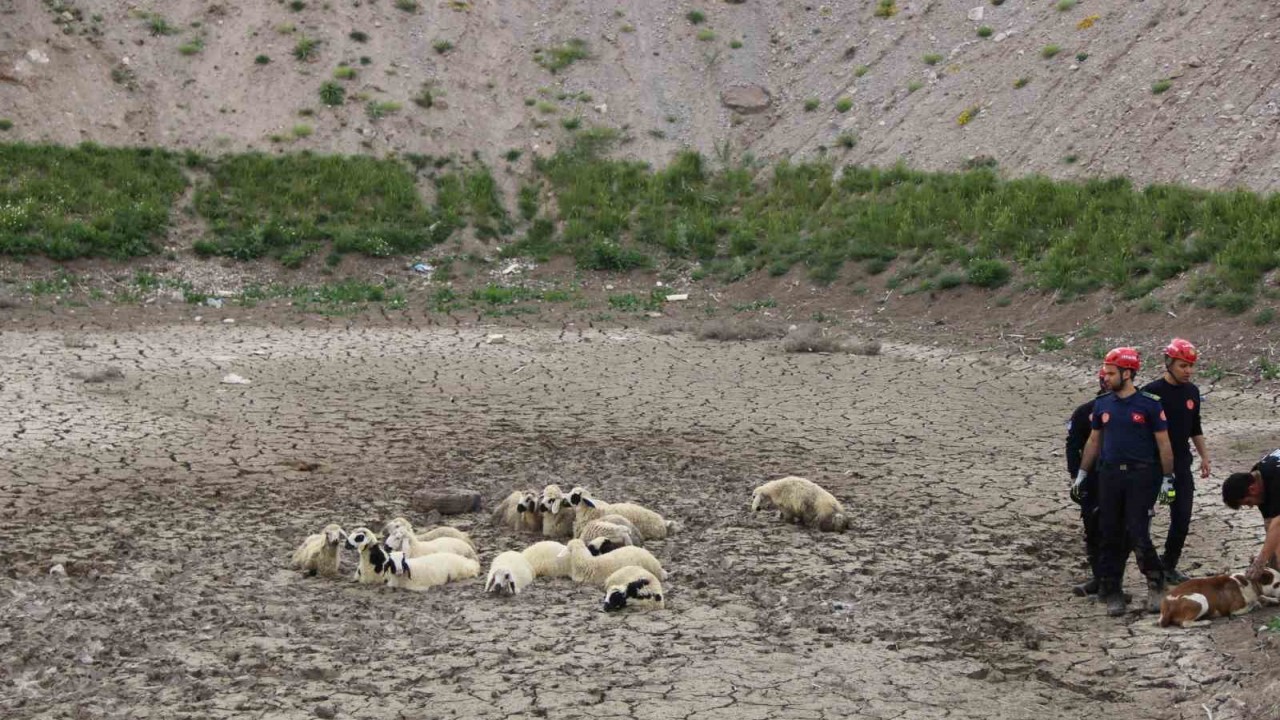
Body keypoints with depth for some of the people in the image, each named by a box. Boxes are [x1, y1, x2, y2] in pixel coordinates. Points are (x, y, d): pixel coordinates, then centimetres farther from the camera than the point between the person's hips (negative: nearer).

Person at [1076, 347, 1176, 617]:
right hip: (1109, 475, 4)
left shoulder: (1149, 405, -4)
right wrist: (1081, 475, 15)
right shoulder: (1102, 405, 8)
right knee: (1111, 536, 5)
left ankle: (1156, 584, 12)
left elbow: (1163, 444, 0)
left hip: (1141, 476, -4)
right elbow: (1094, 441, 16)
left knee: (1138, 535, -9)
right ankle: (1111, 593, 13)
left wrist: (1168, 478, -2)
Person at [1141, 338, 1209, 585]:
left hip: (1182, 465, 6)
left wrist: (1204, 456, 17)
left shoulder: (1192, 391, 8)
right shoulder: (1151, 392, -12)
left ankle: (1169, 566, 19)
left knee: (1182, 518, 6)